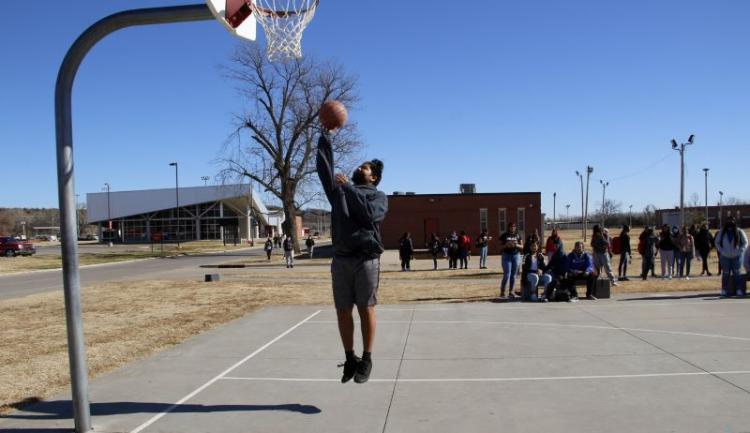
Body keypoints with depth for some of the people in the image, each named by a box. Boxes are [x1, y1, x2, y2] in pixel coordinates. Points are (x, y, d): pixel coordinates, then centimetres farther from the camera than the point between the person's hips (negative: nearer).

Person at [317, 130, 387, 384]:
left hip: (366, 259, -4)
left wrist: (349, 188, -9)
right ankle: (350, 359, 19)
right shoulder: (339, 190, 19)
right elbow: (324, 166, 14)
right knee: (343, 311, 6)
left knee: (366, 309, 1)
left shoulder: (378, 196, 7)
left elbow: (369, 215, -13)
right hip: (341, 259, 4)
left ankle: (366, 360, 12)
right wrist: (325, 136, 12)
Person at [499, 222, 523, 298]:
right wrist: (506, 245, -17)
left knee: (513, 275, 3)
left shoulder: (518, 235, 8)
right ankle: (502, 291, 3)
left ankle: (511, 292, 12)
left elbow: (522, 246, 9)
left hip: (516, 255, 3)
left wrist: (517, 245, -12)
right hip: (506, 256, -3)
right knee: (507, 275, -9)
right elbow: (500, 246, 3)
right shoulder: (504, 235, 2)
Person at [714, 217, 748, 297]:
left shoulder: (739, 232, -2)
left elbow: (745, 243, 6)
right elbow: (716, 242, 10)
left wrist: (740, 251, -6)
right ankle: (724, 290, 9)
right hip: (725, 257, 1)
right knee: (725, 274, 4)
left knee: (737, 273, 0)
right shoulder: (721, 232, 1)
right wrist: (721, 251, -2)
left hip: (736, 257, 0)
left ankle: (739, 290, 3)